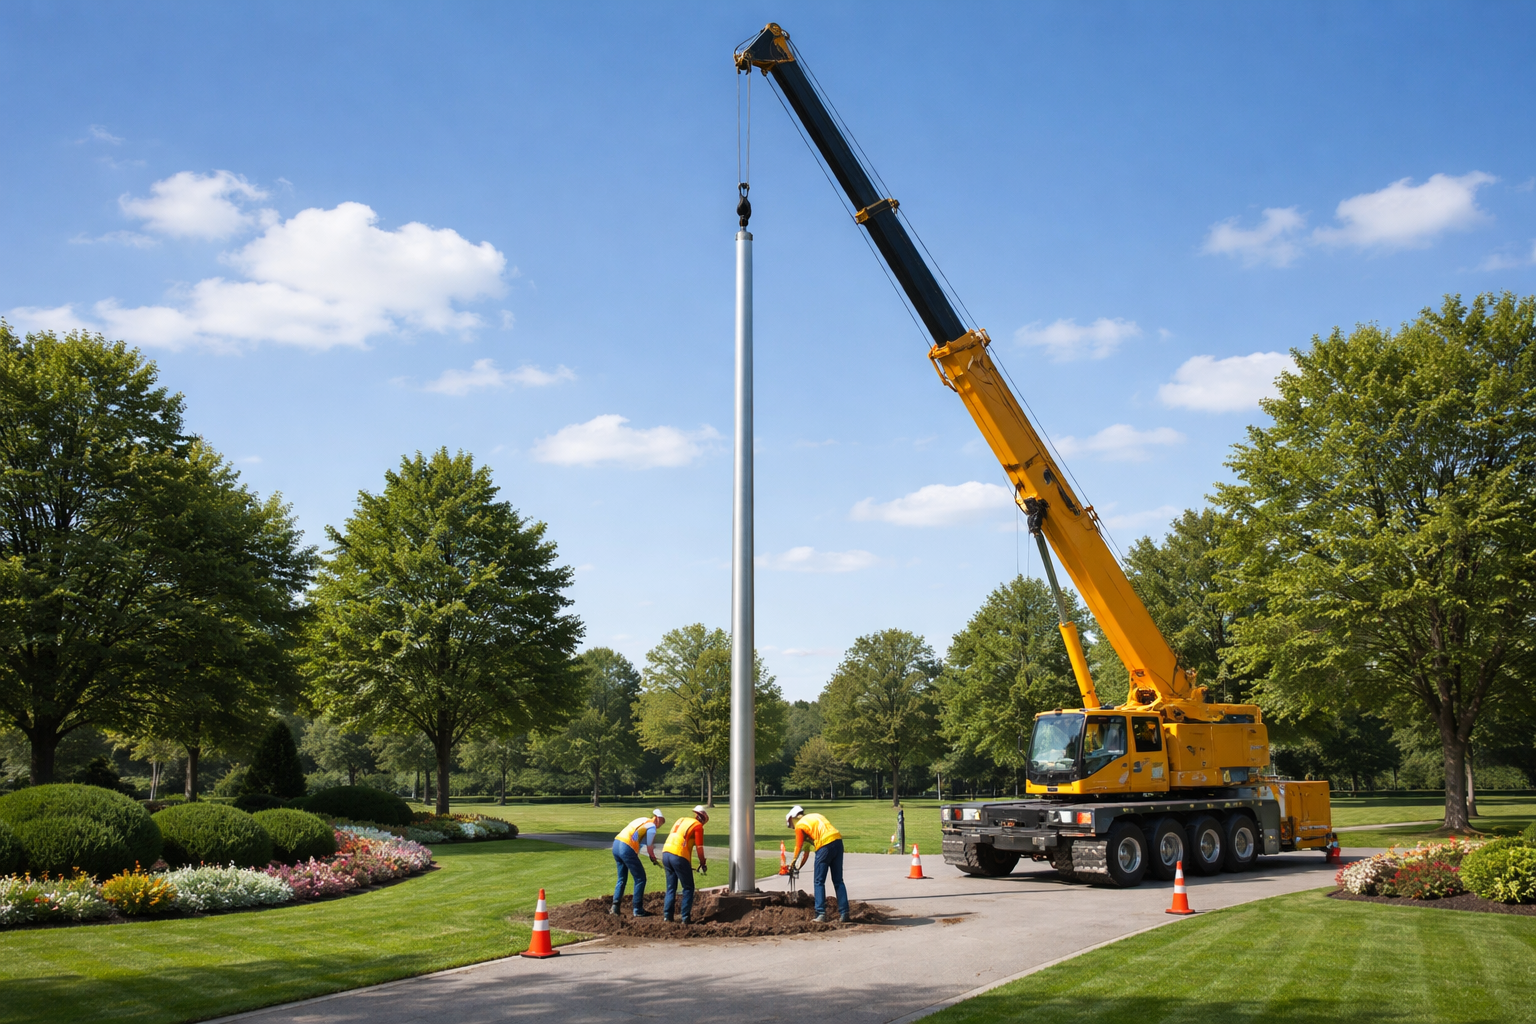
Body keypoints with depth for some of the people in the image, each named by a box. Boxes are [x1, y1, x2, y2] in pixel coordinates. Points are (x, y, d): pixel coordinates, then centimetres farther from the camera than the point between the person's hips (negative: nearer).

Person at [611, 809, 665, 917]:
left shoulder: (642, 820, 23)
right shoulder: (652, 827, 0)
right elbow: (649, 848, 0)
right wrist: (654, 859, 18)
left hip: (616, 844, 8)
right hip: (627, 849, -8)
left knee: (621, 878, 21)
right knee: (640, 879, 5)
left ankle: (615, 907, 18)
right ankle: (638, 910, 7)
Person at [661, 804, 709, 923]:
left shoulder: (681, 820, 22)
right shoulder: (698, 826, 1)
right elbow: (699, 847, -4)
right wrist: (703, 864, 8)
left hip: (666, 852, 7)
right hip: (679, 856, -7)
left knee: (671, 888, 18)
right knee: (688, 889, 6)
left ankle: (667, 915, 14)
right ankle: (685, 918, 2)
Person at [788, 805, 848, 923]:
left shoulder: (799, 826, 8)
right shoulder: (816, 816, 27)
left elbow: (799, 847, 12)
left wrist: (794, 864, 26)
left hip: (825, 846, -6)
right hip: (838, 841, 6)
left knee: (819, 882, 5)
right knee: (838, 881, 12)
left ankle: (821, 914, -2)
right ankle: (844, 912, 9)